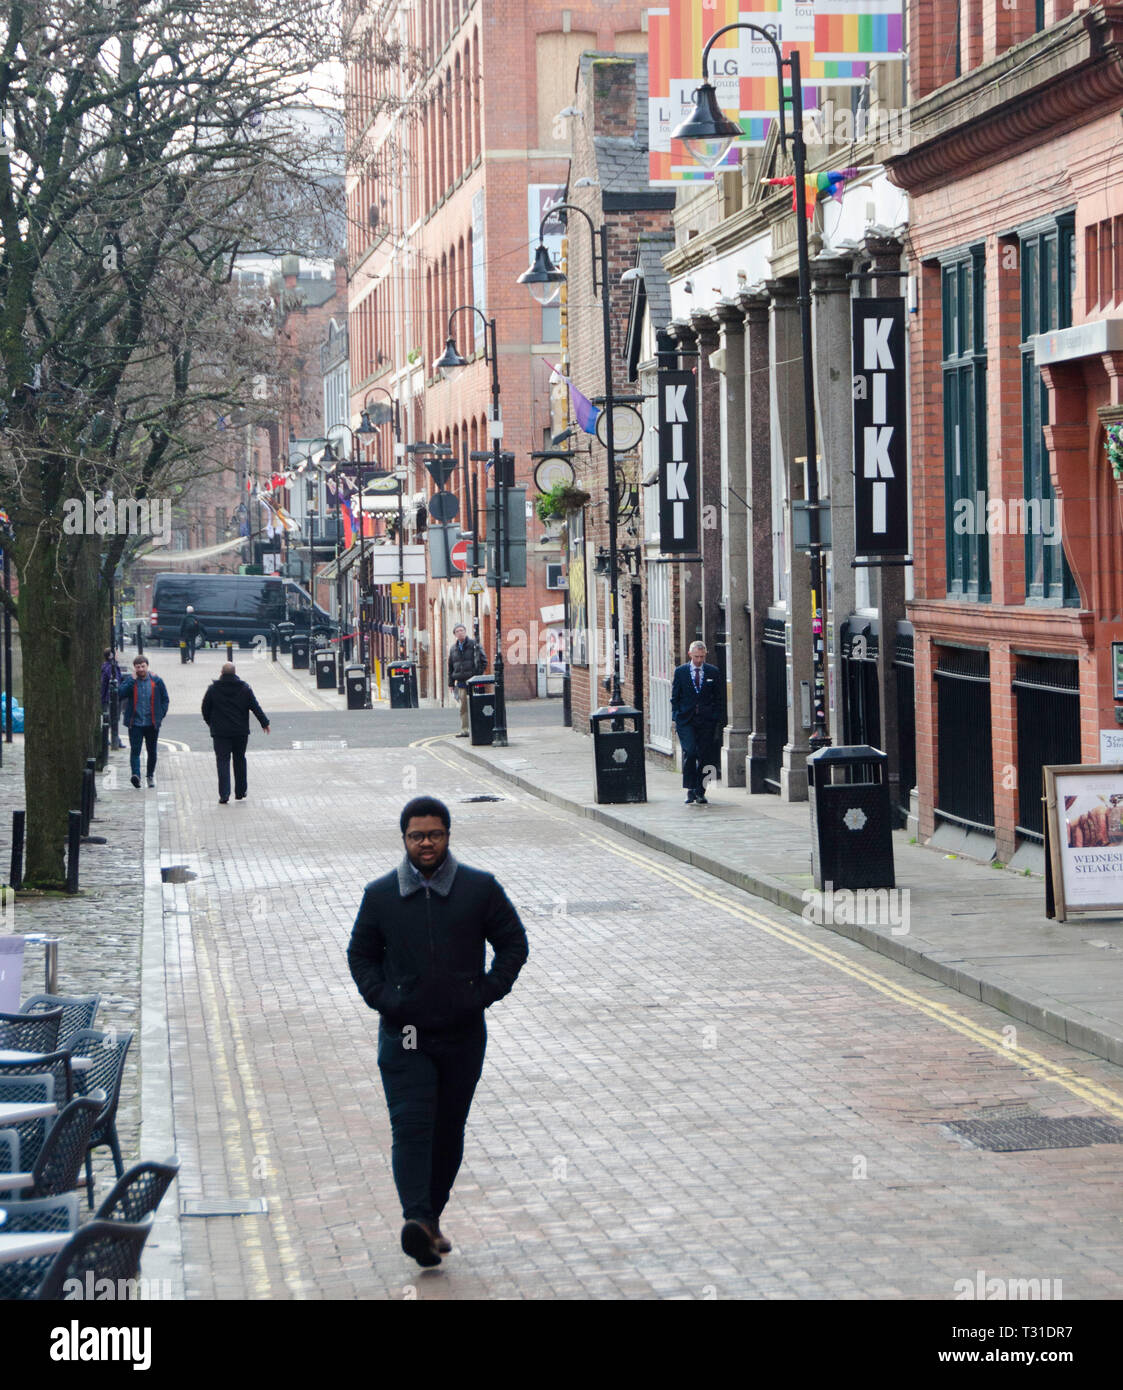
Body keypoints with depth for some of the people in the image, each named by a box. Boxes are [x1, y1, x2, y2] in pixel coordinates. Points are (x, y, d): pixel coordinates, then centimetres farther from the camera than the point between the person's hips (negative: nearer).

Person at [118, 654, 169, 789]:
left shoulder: (156, 681, 3)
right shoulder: (129, 681, 1)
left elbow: (165, 699, 10)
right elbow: (121, 693, -17)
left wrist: (160, 716, 2)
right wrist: (133, 679, -18)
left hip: (152, 723, 2)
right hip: (135, 723, -2)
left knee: (152, 751, 12)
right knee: (135, 750, -14)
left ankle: (151, 775, 27)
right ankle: (136, 775, -24)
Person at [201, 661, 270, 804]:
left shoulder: (213, 689, -3)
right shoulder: (244, 688, 0)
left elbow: (205, 709, 4)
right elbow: (256, 707, 1)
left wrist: (211, 723, 19)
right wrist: (264, 722, 9)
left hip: (220, 732, -2)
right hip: (241, 732, 2)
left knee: (223, 762, -2)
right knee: (240, 761, 15)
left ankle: (224, 795, -13)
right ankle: (240, 792, 20)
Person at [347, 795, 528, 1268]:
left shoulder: (480, 888, 1)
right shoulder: (381, 894, 3)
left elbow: (513, 943, 7)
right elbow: (361, 953, 14)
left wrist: (485, 992, -4)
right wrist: (381, 997, -2)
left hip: (462, 1034, 1)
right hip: (404, 1037, -1)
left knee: (449, 1130, 9)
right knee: (411, 1126, -15)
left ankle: (431, 1216, 22)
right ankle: (417, 1219, -26)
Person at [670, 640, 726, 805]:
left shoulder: (713, 672, 6)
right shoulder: (680, 671, 5)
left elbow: (719, 698, 8)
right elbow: (675, 697, 8)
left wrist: (718, 721, 1)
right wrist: (676, 717, -2)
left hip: (707, 721, 1)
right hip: (686, 720, -1)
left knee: (705, 757, 1)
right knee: (689, 752, -16)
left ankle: (700, 792, 11)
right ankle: (690, 789, -6)